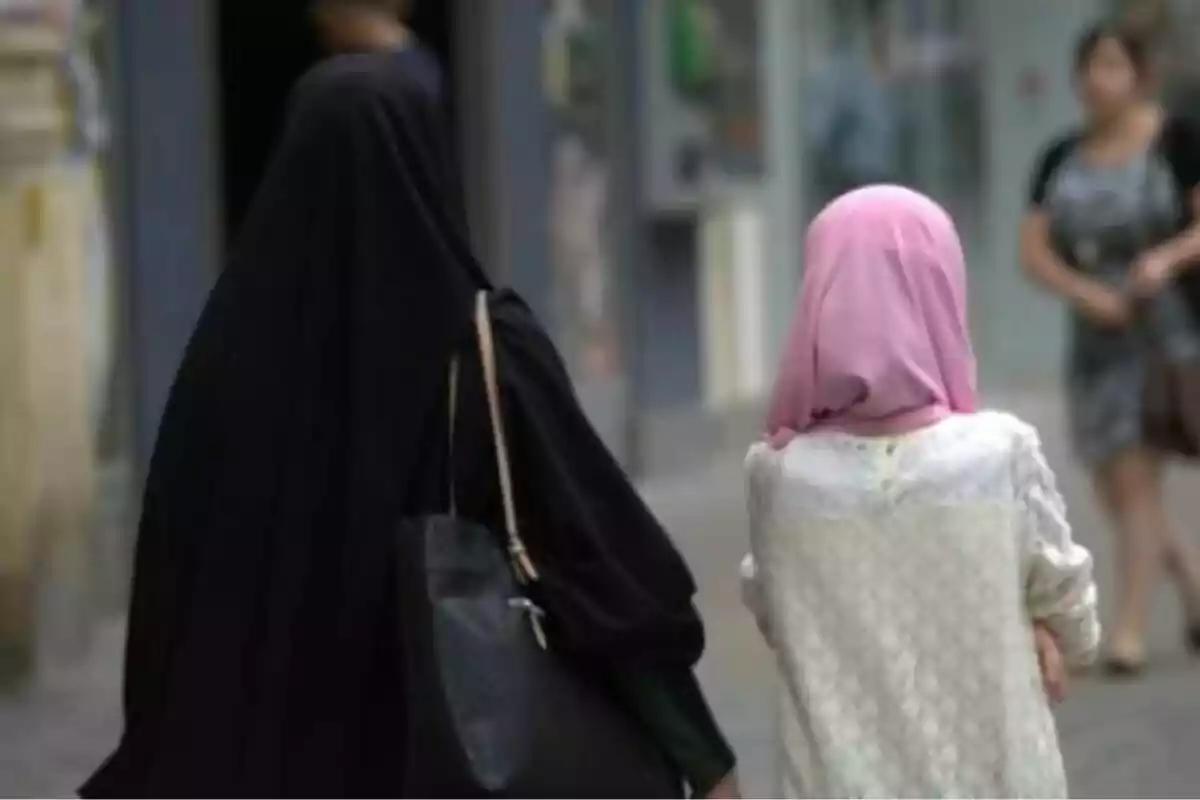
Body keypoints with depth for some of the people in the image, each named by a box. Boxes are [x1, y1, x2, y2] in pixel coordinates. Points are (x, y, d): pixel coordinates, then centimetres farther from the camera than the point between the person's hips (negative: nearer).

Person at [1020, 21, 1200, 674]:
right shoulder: (1062, 158, 6)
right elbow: (1033, 250, 0)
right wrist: (1084, 292, -17)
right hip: (1098, 340, 5)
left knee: (1137, 478, -11)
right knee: (1114, 491, 8)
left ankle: (1128, 627, -8)